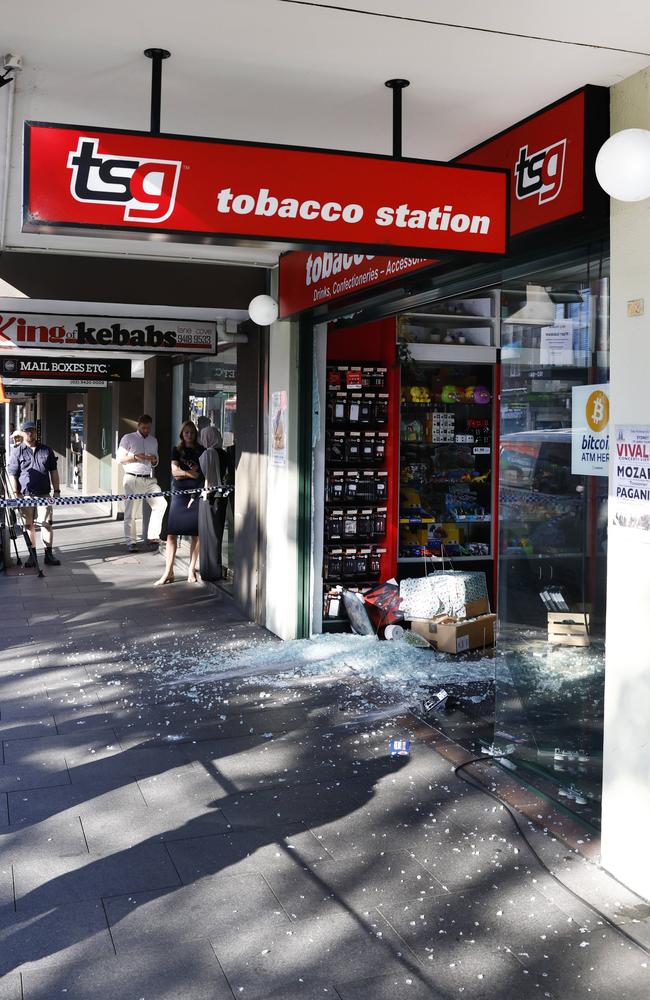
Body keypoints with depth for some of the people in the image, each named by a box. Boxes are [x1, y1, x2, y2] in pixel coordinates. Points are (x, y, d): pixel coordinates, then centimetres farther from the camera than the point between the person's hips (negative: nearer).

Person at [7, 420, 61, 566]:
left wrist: (56, 491, 8)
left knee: (47, 524, -1)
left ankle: (49, 554, 5)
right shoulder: (17, 451, 2)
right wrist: (16, 493, -8)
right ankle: (32, 555, 14)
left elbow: (53, 471, 13)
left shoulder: (46, 450, 10)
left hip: (44, 495, 1)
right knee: (29, 525, 6)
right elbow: (12, 474, 0)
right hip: (26, 495, -1)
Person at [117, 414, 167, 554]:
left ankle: (152, 537, -8)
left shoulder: (153, 440, 18)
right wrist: (135, 457, -14)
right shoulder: (128, 438, 3)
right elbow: (120, 458, 0)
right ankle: (130, 542, 8)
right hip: (133, 479, -4)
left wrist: (154, 460, 1)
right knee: (131, 511, -1)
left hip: (149, 479, 4)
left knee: (161, 503, -14)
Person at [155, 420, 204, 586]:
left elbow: (204, 473, 0)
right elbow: (175, 472, -1)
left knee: (195, 534, 2)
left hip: (196, 495, 0)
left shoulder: (201, 451, 7)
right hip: (179, 494, 0)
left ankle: (191, 570, 13)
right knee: (171, 533, -6)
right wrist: (193, 473, -6)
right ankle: (168, 572, -2)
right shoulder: (177, 450, 9)